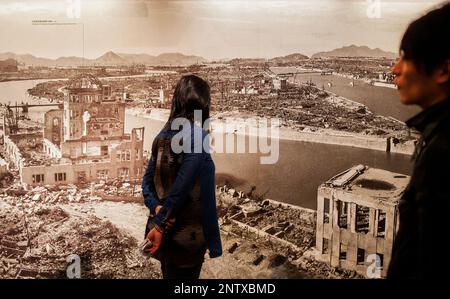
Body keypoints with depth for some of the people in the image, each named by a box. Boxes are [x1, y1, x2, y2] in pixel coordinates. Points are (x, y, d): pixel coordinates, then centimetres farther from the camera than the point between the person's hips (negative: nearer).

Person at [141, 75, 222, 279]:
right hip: (187, 237, -7)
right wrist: (160, 225, -18)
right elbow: (180, 187, -23)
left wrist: (156, 208, -10)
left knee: (169, 274, 22)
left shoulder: (164, 135, 2)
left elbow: (147, 181, 1)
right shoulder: (196, 136, -20)